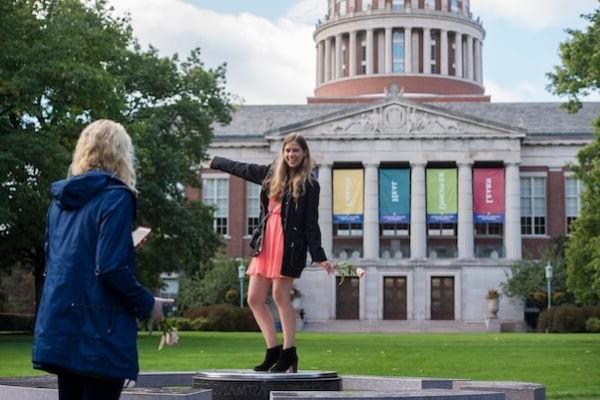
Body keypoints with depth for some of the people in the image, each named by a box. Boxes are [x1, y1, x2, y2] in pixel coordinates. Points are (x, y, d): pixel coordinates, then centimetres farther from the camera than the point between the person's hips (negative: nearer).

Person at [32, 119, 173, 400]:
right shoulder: (115, 197, -10)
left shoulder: (60, 200, 12)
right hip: (99, 332, -7)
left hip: (60, 329, 7)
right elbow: (111, 268, -19)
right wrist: (147, 305, -6)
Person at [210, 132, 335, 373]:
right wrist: (214, 162, 42)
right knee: (254, 299, 3)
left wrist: (319, 257, -9)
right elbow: (241, 169, 31)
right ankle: (273, 351, 12)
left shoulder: (309, 185, -1)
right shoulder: (271, 174, 15)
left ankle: (289, 354, 3)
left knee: (280, 296, -8)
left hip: (289, 245, -6)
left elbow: (311, 224, -4)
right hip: (265, 243, 7)